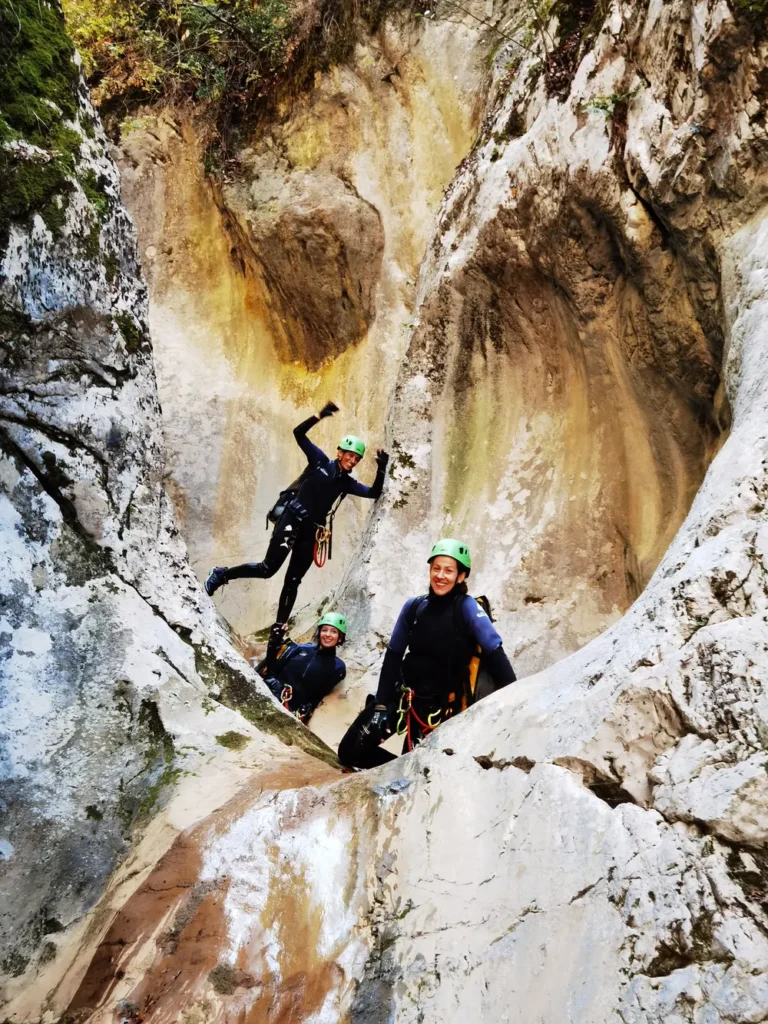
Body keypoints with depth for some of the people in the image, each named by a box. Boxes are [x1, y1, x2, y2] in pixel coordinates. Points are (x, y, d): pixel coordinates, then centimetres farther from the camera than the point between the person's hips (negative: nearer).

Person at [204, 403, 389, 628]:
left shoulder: (346, 483, 12)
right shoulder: (320, 461, 0)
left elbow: (373, 493, 7)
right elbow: (299, 433, -7)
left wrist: (381, 470, -6)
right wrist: (320, 416, -19)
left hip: (310, 532, 5)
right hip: (291, 521, -5)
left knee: (292, 581, 6)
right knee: (268, 568, -11)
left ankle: (279, 627, 12)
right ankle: (222, 574, 8)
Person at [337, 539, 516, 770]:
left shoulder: (467, 607, -15)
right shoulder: (414, 606, -4)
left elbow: (494, 653, -23)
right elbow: (393, 655, 0)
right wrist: (381, 703, -8)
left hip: (440, 705, -4)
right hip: (402, 695, 4)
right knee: (350, 752, 2)